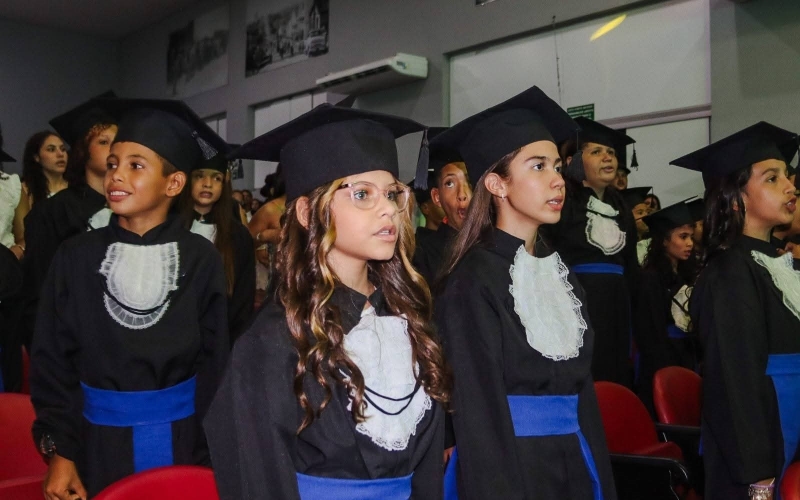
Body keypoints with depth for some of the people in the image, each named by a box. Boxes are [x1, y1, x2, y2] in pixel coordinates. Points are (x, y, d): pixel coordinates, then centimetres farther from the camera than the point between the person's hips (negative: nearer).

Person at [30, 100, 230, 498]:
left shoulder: (200, 260, -7)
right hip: (98, 441, 1)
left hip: (182, 440, 0)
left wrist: (211, 453, -3)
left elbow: (214, 361, -4)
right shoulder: (76, 257, -4)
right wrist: (59, 452, -4)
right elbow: (52, 360, 0)